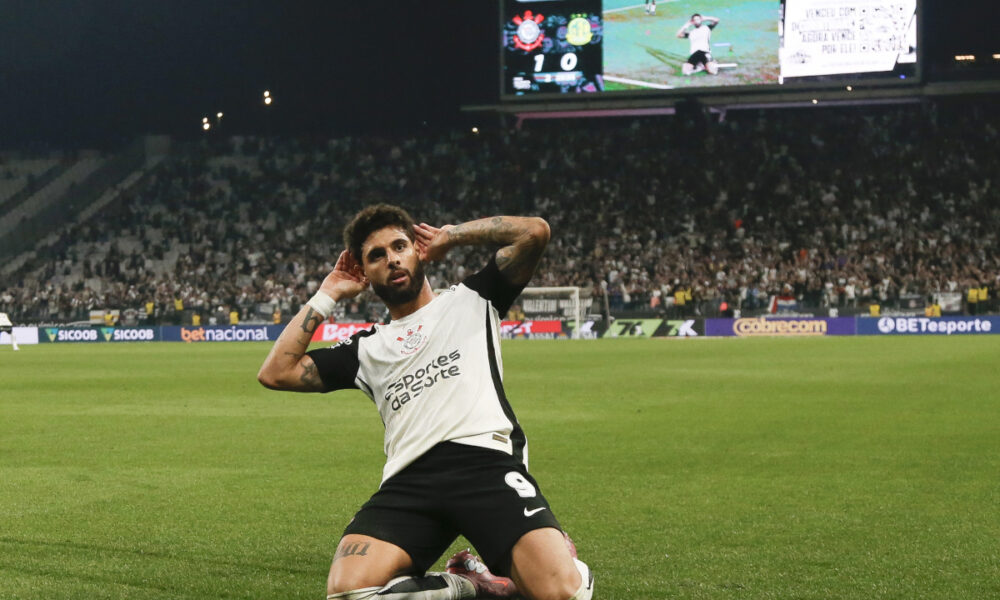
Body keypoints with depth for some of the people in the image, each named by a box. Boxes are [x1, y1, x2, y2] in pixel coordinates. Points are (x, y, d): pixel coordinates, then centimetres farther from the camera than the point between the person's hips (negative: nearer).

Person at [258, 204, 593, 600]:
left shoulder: (470, 299, 21)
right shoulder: (366, 349, 28)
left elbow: (534, 231, 9)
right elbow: (275, 373, 22)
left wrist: (450, 236, 21)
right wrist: (328, 296, 26)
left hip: (487, 463, -3)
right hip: (409, 482, 4)